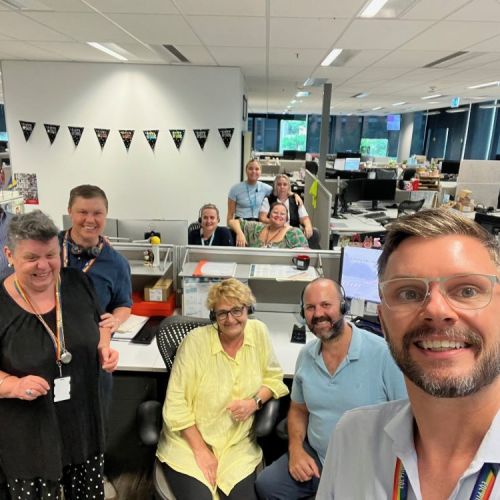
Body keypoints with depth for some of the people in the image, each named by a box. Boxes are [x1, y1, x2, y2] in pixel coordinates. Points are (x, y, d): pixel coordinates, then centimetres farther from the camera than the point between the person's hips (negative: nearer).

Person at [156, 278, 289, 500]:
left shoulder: (258, 331, -5)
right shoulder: (196, 340, -14)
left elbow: (274, 377, 8)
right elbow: (176, 404, -11)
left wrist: (255, 402, -10)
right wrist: (200, 451, -13)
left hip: (238, 445, 3)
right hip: (188, 442, -2)